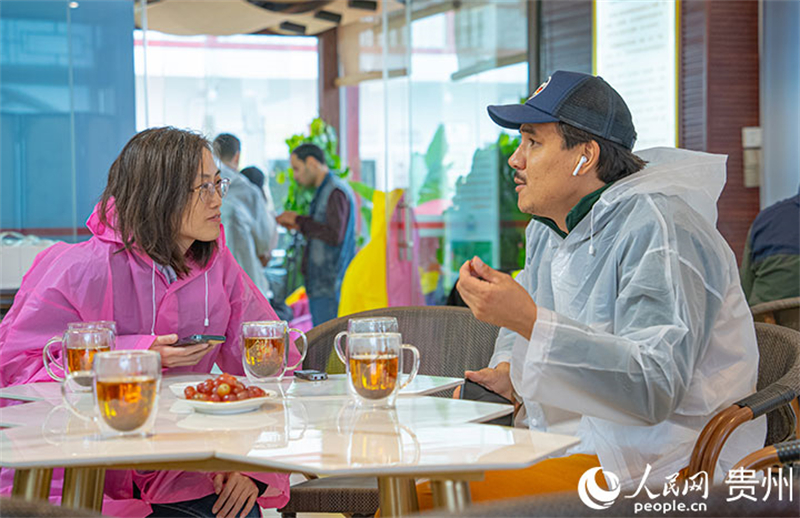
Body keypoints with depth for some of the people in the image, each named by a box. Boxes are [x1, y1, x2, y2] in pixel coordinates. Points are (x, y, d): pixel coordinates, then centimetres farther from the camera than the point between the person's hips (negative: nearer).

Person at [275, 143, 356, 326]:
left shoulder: (335, 192, -12)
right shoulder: (325, 190, 20)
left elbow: (334, 236, -22)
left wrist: (299, 220, -13)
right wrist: (299, 227, 12)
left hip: (329, 286, -10)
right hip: (320, 284, 10)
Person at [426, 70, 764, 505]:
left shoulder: (656, 229, -16)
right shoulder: (548, 228, 13)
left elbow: (656, 389, -26)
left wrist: (528, 319, -32)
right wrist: (509, 372, 7)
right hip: (569, 446, 9)